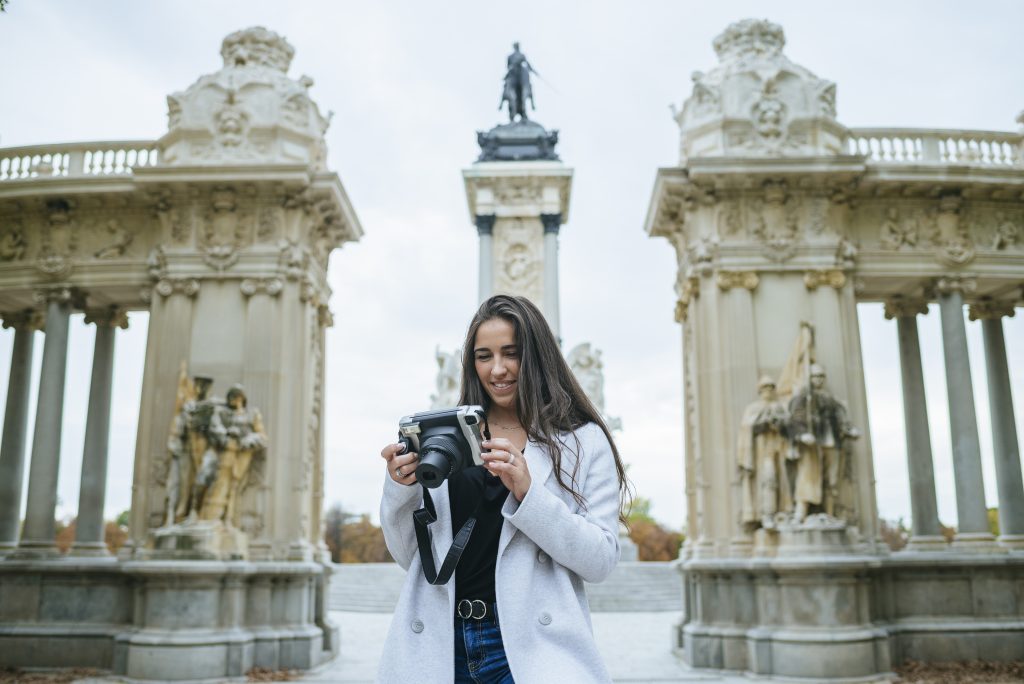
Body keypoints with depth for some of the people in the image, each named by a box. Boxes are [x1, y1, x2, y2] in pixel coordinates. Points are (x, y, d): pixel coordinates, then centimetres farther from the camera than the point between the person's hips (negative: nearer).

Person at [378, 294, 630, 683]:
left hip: (529, 646, -2)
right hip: (441, 645, 3)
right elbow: (410, 559, 9)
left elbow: (601, 561, -7)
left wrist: (528, 492, -19)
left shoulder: (583, 441, 1)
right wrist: (401, 489, -9)